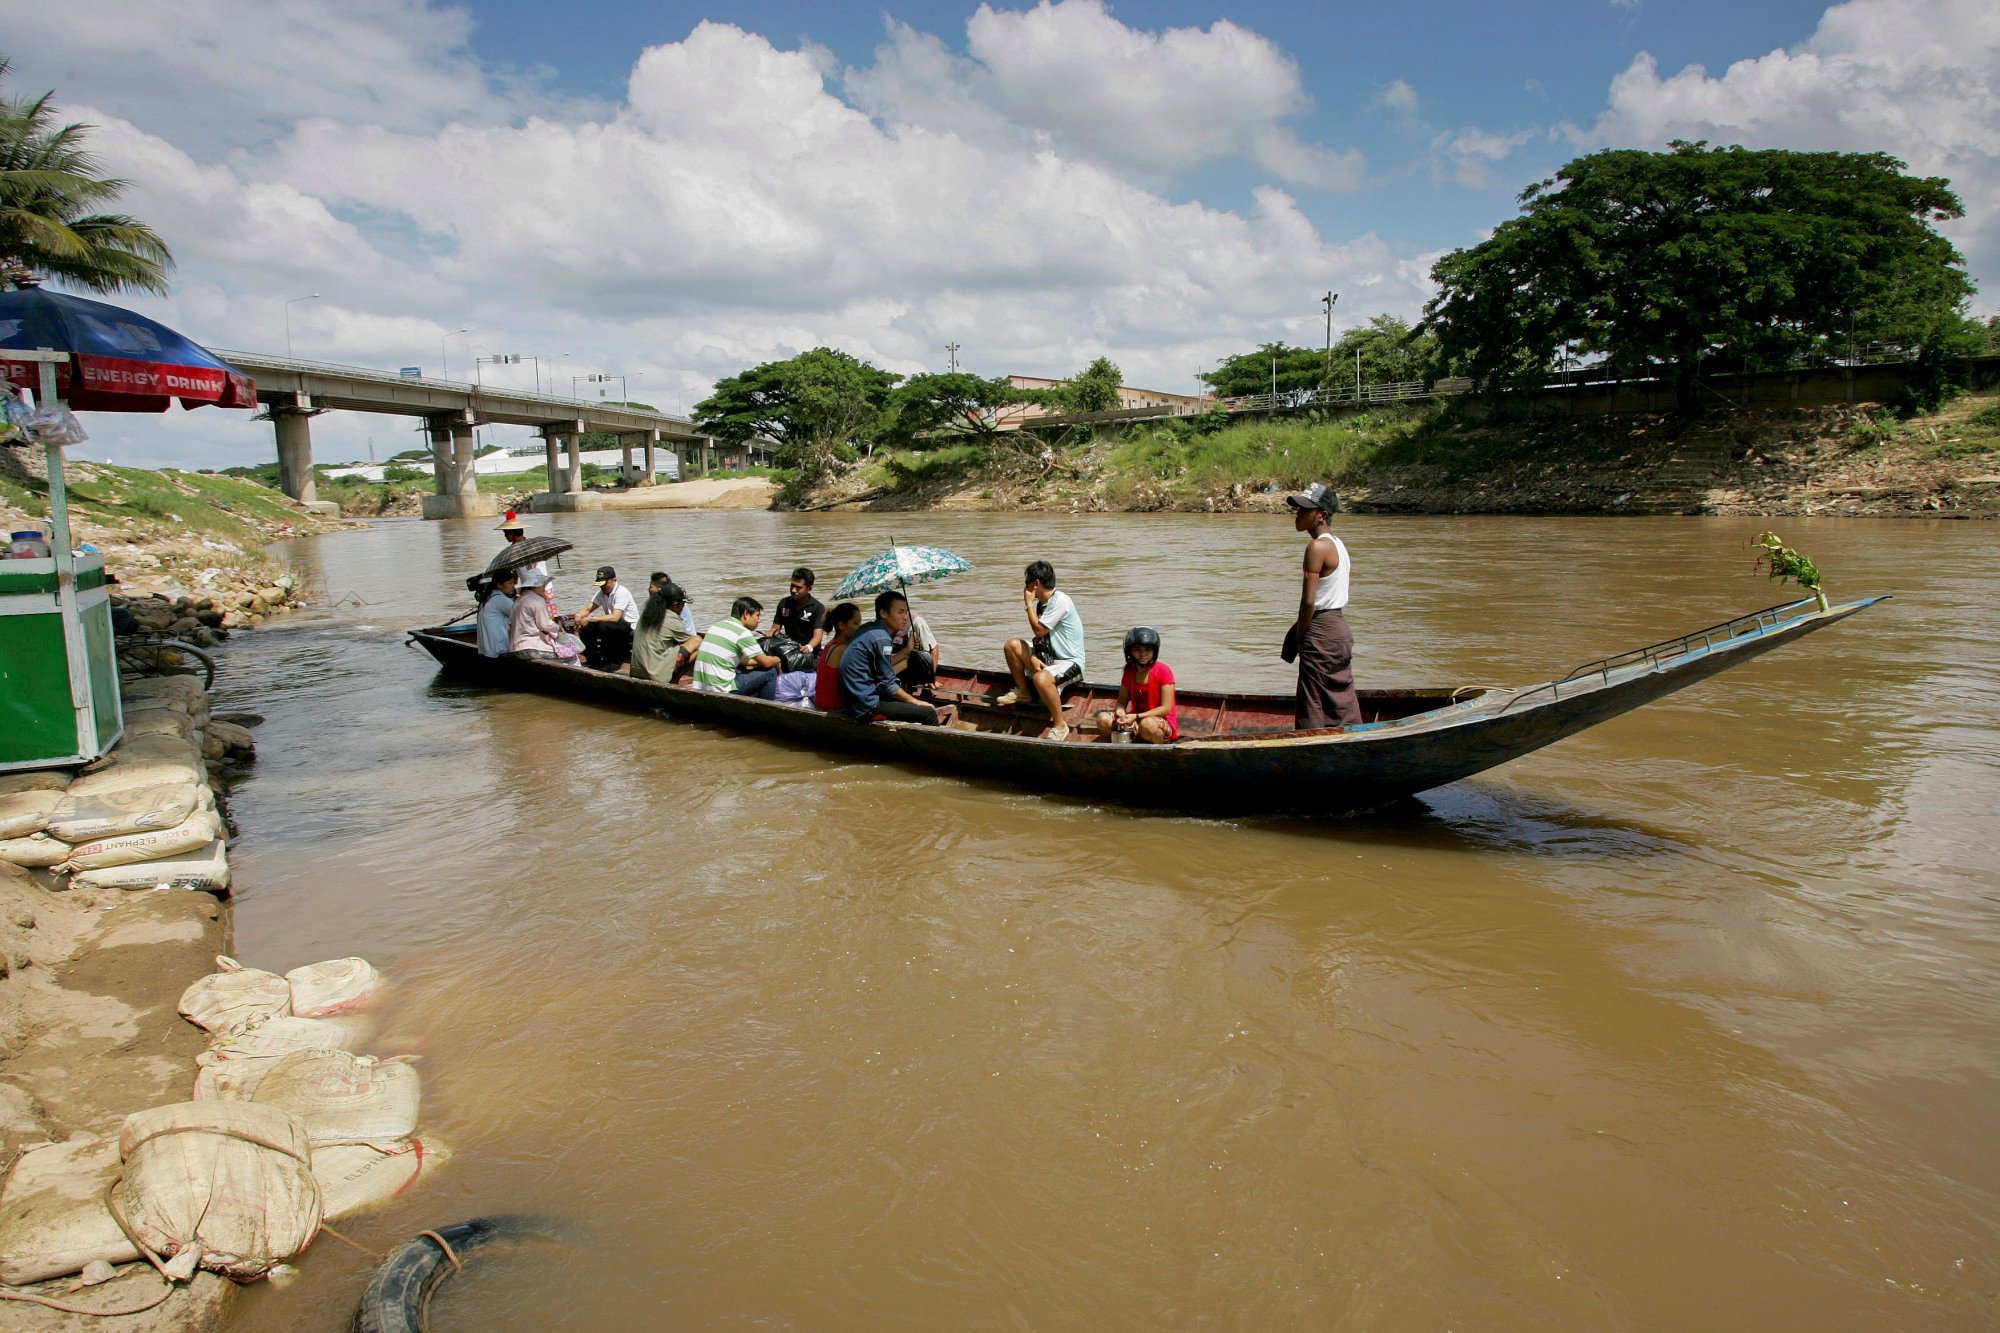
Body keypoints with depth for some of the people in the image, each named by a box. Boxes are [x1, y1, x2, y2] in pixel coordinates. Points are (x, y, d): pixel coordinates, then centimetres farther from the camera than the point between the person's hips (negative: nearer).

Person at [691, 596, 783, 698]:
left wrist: (758, 662, 25)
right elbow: (766, 663, -5)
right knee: (770, 672, 0)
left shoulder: (716, 626, 14)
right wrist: (777, 660, 15)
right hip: (721, 690, -9)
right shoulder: (742, 633, -10)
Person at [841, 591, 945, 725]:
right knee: (928, 713, -11)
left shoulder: (870, 629, 10)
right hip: (867, 708, -10)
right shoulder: (881, 639, -18)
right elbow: (888, 685, -15)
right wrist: (916, 702, -3)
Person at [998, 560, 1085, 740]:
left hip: (1071, 662, -9)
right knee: (1012, 644, 2)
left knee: (1041, 678, -37)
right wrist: (1032, 657, -11)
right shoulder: (1042, 603, 8)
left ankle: (1059, 725, -20)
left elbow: (1039, 630, -20)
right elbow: (1039, 637, 9)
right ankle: (1022, 691, 19)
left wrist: (1028, 604, -10)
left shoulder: (1060, 601, -20)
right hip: (1048, 655, 9)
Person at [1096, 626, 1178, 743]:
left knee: (1148, 724, -40)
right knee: (1103, 719, -16)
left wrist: (1136, 716, -24)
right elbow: (1122, 702, 10)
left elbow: (1166, 709, -16)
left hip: (1162, 722, -5)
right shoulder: (1129, 672, 6)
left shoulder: (1164, 671, -12)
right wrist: (1120, 712, -17)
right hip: (1136, 721, 5)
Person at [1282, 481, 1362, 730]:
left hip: (1321, 632, -9)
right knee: (1343, 703, 15)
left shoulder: (1317, 546, -16)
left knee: (1313, 709, -2)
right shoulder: (1337, 543, 12)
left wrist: (1298, 637, -8)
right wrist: (1300, 627, 12)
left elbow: (1308, 601, -19)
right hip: (1340, 627, 9)